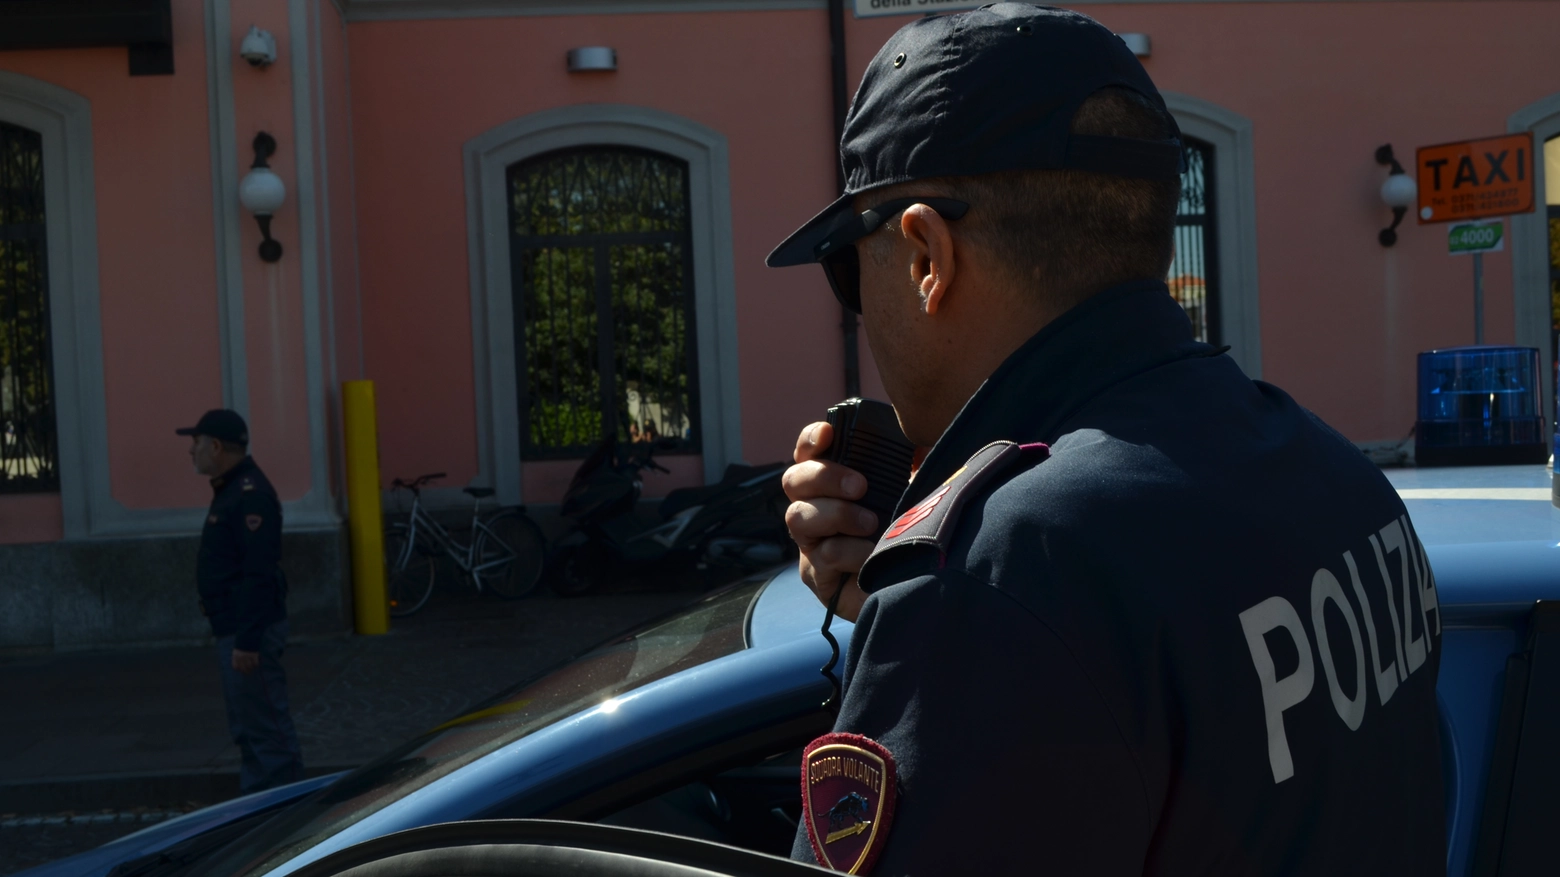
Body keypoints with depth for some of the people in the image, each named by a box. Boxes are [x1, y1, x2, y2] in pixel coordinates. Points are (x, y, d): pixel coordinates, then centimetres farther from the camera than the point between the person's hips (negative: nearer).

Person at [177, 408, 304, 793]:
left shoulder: (251, 495, -17)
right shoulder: (231, 489, 15)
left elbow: (260, 574, -24)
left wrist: (248, 640, -26)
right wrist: (236, 636, 19)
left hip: (249, 632, -11)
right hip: (234, 629, 11)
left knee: (265, 726, -6)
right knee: (248, 727, 16)